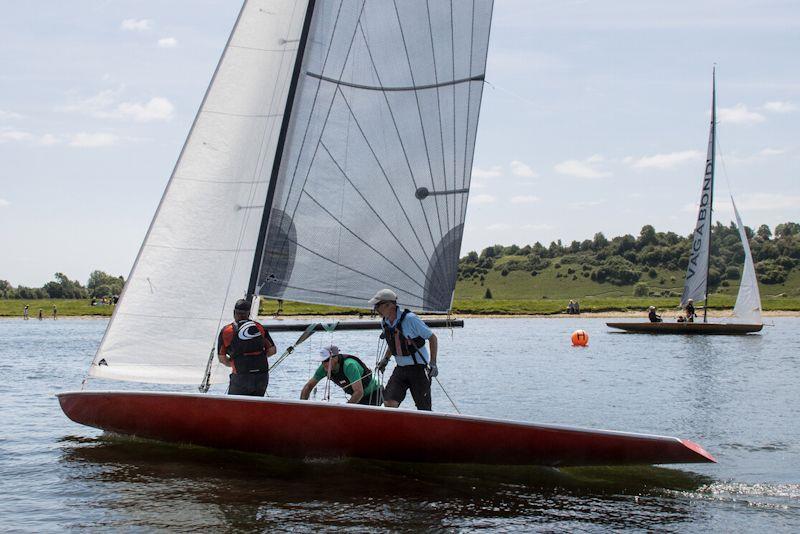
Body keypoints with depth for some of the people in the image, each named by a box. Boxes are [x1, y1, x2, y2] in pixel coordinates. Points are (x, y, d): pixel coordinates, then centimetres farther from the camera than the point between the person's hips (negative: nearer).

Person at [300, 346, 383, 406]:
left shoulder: (349, 365, -34)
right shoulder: (325, 367, -12)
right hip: (358, 397, 7)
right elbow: (309, 386, -2)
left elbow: (359, 392, -39)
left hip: (374, 395, -7)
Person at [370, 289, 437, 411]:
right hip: (400, 368, 6)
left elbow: (432, 338, -10)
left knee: (424, 410, -1)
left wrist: (433, 362, -16)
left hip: (418, 368, -6)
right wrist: (385, 359, 13)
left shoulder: (409, 319, -18)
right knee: (389, 402, -11)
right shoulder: (384, 323, 2)